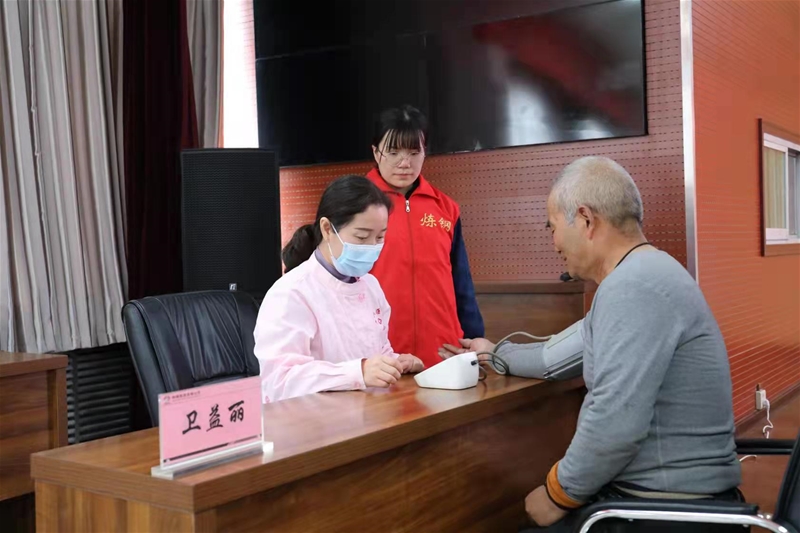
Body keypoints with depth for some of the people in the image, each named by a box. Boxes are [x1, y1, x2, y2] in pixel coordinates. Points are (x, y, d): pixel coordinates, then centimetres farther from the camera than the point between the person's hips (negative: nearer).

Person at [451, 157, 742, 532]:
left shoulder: (633, 286, -21)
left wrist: (559, 494, -15)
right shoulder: (638, 277, 13)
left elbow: (615, 423, -29)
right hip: (659, 493, 9)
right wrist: (496, 352, 34)